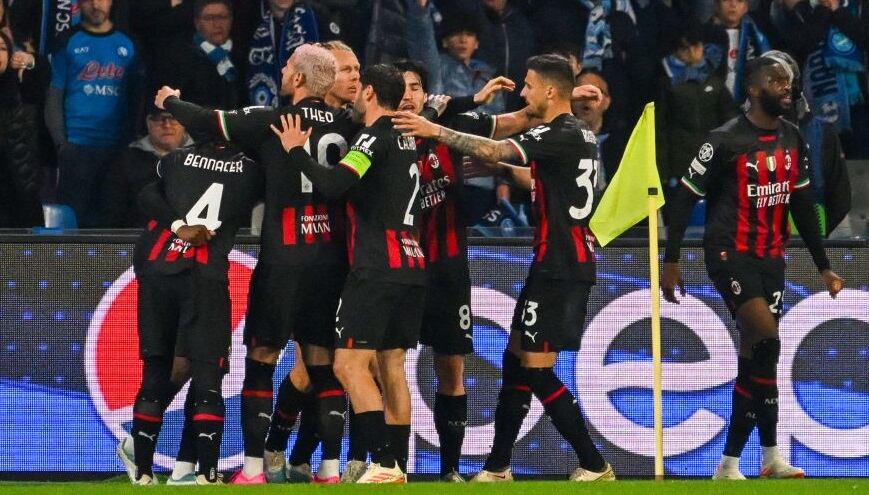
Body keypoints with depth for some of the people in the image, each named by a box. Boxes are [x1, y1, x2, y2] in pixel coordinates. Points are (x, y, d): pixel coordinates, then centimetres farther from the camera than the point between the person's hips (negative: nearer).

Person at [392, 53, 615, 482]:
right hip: (565, 264, 10)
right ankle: (497, 468, 19)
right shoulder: (577, 134, 15)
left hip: (559, 266, -10)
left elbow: (496, 151, -23)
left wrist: (435, 131, -17)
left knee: (535, 368, -8)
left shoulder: (562, 135, -16)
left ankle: (594, 467, -7)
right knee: (517, 360, 14)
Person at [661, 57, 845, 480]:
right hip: (730, 255, -7)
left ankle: (729, 464, 11)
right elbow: (685, 198, -8)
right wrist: (670, 261, -11)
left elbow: (802, 205, 17)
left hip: (771, 258, 7)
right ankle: (770, 455, -9)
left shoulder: (792, 140, 8)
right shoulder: (725, 140, -12)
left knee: (754, 356, 5)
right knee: (767, 341, -19)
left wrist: (823, 266, 18)